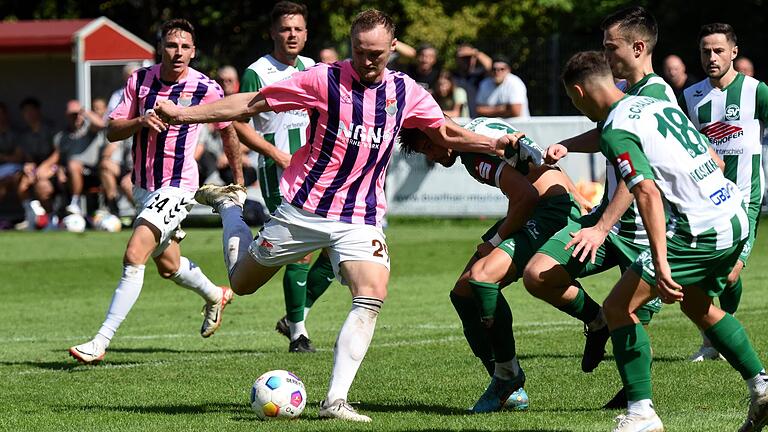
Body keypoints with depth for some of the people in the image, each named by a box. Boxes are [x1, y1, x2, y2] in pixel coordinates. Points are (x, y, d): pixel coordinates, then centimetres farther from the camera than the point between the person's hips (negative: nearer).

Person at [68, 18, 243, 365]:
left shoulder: (206, 89, -11)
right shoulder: (140, 81, -2)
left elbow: (228, 130, 6)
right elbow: (112, 131, -1)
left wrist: (238, 179, 15)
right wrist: (140, 121, -22)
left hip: (177, 187, -6)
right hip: (143, 186, 6)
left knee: (134, 257, -20)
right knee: (168, 266, 21)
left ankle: (100, 343, -20)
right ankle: (215, 295, 52)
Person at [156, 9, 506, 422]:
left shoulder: (406, 92, 2)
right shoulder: (324, 79, -10)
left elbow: (446, 134, 17)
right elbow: (251, 103, -7)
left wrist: (498, 143, 2)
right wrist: (182, 113, -11)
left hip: (361, 217, 2)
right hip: (302, 209, -2)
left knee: (372, 295, -21)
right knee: (241, 282, 11)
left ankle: (335, 400, -18)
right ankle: (228, 203, 41)